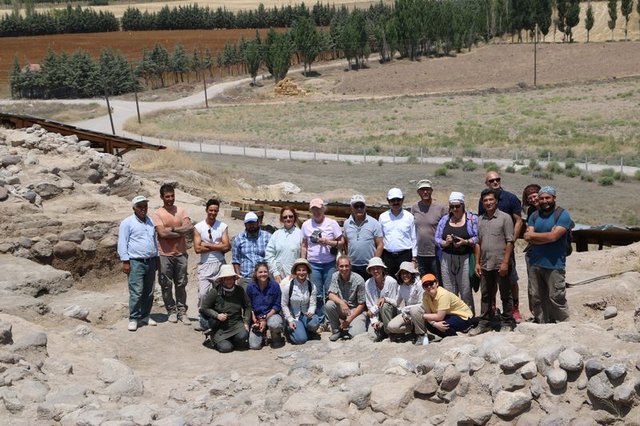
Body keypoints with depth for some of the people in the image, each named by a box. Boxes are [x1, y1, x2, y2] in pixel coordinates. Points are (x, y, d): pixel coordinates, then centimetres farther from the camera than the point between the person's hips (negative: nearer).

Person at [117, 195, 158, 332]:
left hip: (151, 262, 6)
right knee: (136, 292, -11)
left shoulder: (151, 222, 15)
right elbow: (122, 243, -7)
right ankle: (133, 319, -3)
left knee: (149, 292, 10)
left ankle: (145, 316, 21)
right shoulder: (127, 223, -4)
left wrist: (156, 259, 20)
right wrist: (125, 262, -12)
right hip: (136, 263, -6)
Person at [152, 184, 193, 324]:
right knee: (167, 285, 4)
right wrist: (180, 232, -10)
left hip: (181, 253, 3)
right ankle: (171, 311, 17)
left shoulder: (180, 211, 5)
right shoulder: (158, 214, -5)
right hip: (165, 255, -3)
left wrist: (172, 229, -14)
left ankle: (182, 312, 15)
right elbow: (162, 233, -17)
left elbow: (189, 227, -9)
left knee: (181, 284, 7)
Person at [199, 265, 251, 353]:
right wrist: (217, 315, -16)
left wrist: (246, 322, -1)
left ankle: (231, 340, 8)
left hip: (236, 324, 2)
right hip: (220, 328, -2)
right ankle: (213, 338, 16)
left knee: (243, 336, -29)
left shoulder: (240, 291, 1)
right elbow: (203, 308, -4)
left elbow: (248, 307, 10)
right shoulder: (215, 292, -9)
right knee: (226, 348, -19)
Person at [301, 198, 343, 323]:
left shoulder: (332, 223, 0)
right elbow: (304, 245, 11)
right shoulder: (306, 225, 7)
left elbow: (341, 243, -1)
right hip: (313, 264, 2)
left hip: (330, 264, -2)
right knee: (317, 295, 4)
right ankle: (319, 321, 14)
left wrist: (327, 242, -16)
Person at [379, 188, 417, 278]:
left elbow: (414, 238, 7)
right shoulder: (383, 217, 9)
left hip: (405, 254, -1)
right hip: (388, 256, 2)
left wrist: (414, 256, 2)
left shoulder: (409, 217, 5)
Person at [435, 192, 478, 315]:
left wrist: (465, 242, -17)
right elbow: (437, 238, 11)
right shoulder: (444, 219, 13)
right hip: (447, 258, 3)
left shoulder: (472, 218, 3)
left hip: (465, 258, -3)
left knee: (466, 292, -3)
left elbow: (478, 238, -2)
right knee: (449, 292, 2)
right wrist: (445, 243, -9)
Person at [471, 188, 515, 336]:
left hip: (500, 265, -5)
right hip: (485, 265, 5)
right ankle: (484, 323, 19)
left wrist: (505, 262, -15)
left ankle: (507, 323, 12)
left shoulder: (505, 218, -4)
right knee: (485, 295, 11)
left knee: (505, 295, 4)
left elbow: (509, 242, -8)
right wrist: (477, 262, 8)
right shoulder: (480, 220, 11)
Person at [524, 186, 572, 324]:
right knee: (536, 298, 9)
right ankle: (541, 324, 19)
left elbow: (553, 236, -14)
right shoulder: (534, 216, 13)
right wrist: (546, 237, -10)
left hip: (554, 265, -5)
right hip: (535, 264, 5)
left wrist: (534, 236, -1)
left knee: (556, 298, -7)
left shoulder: (563, 215, -2)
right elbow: (528, 237, 1)